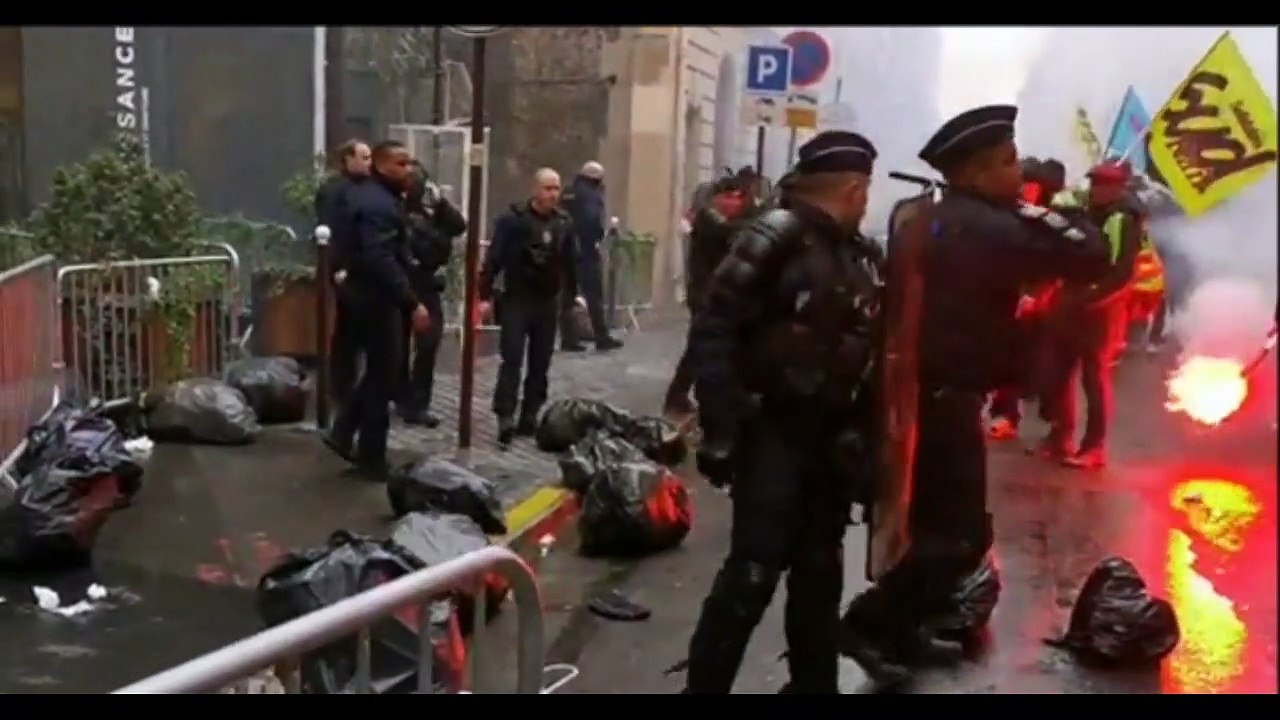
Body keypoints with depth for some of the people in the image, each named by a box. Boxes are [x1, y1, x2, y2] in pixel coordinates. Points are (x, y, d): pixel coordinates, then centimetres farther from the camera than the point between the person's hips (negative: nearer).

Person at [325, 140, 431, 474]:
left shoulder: (365, 194, 13)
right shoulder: (379, 205, -21)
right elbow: (382, 261, -32)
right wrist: (412, 303, -33)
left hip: (367, 293, 10)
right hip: (377, 298, -10)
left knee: (377, 371, 20)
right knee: (383, 377, 0)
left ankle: (342, 432, 22)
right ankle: (371, 457, 9)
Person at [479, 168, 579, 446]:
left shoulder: (564, 222, 5)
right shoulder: (513, 219, -9)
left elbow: (570, 263, 13)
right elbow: (494, 258, -10)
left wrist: (573, 294, 13)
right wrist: (485, 295, -14)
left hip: (548, 302, 5)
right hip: (517, 300, -4)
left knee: (540, 364, 7)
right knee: (512, 360, -8)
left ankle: (530, 417, 16)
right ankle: (506, 419, -9)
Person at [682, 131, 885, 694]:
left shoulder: (865, 256, 11)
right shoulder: (777, 237, -11)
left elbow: (872, 349, 15)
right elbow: (712, 332, -16)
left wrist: (863, 433, 9)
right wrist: (722, 429, -20)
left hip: (832, 437, 7)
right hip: (773, 431, -7)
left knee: (819, 570, 16)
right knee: (754, 570, -7)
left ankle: (813, 684, 31)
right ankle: (703, 687, 7)